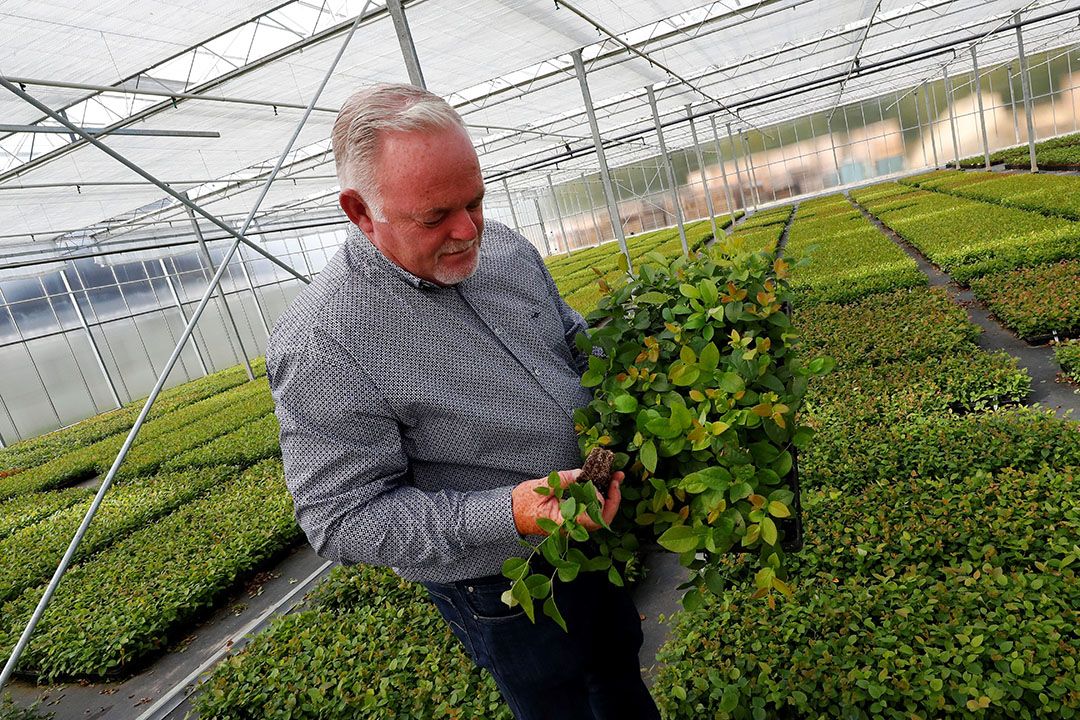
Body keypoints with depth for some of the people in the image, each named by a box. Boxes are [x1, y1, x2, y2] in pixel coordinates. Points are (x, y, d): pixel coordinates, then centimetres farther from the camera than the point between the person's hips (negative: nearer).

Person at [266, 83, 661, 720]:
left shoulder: (503, 246, -6)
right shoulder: (319, 345, -28)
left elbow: (570, 333, 11)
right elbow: (344, 519, -25)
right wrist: (508, 514, -36)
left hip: (601, 529, 7)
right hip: (509, 594, -6)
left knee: (621, 669, 31)